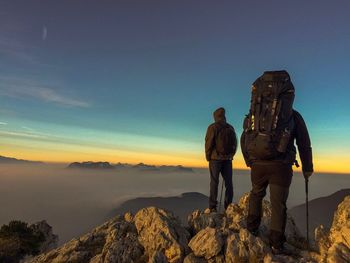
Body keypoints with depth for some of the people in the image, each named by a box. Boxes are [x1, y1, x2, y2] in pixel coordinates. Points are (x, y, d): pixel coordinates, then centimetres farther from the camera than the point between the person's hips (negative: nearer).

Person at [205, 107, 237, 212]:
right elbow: (235, 143, 10)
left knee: (214, 182, -2)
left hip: (215, 158, -4)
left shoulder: (213, 127, -5)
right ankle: (228, 206, 8)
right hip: (227, 159, 4)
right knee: (228, 182, 8)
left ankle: (213, 206, -2)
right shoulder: (230, 128, 10)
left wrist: (208, 157, 1)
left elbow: (208, 143, -8)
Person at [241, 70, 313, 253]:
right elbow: (304, 145, 11)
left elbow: (244, 140, 16)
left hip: (257, 164, 2)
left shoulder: (254, 115, 16)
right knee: (278, 204, 10)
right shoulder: (294, 116, 11)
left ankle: (252, 226, 27)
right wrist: (307, 168, 23)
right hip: (281, 166, -2)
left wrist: (249, 162, 26)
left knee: (256, 193, 27)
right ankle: (276, 244, 14)